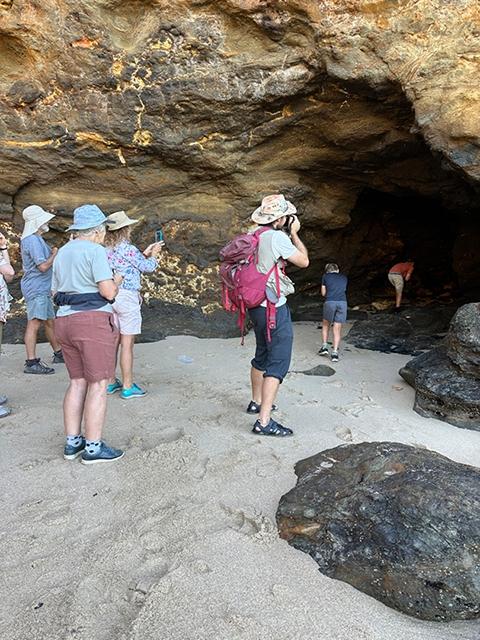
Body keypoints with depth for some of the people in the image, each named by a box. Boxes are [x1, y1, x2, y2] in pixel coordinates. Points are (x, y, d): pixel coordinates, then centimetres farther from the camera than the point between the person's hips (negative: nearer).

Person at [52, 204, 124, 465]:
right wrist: (117, 280, 5)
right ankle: (93, 448, 4)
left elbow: (56, 291, 18)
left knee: (77, 382, 14)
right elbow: (108, 292, -15)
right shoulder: (95, 251, -9)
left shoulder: (62, 253, 16)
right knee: (98, 385, -1)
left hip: (64, 320, 8)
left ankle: (72, 442, 19)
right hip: (94, 320, -8)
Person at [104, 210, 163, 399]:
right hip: (127, 298, -8)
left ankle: (111, 383, 25)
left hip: (110, 297, 8)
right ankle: (128, 387, 7)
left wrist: (144, 254, 22)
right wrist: (153, 255, 15)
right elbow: (148, 268, -3)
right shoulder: (128, 249, -15)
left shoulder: (106, 249, 8)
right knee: (127, 344, -1)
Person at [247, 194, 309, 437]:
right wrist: (294, 234, 2)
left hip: (256, 305, 9)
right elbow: (304, 261, -7)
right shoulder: (278, 238, -17)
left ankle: (256, 402, 38)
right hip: (274, 307, -9)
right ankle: (264, 421, -7)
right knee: (278, 362, -6)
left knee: (262, 355, 23)